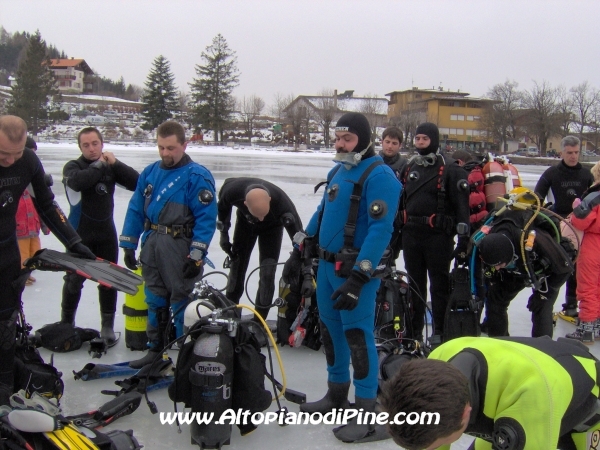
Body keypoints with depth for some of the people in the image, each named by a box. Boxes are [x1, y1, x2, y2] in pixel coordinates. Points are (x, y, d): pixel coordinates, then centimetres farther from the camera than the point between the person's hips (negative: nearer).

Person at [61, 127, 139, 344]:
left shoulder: (111, 167, 5)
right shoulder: (72, 166, -4)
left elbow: (137, 183, -8)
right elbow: (76, 182, -28)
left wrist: (115, 163, -15)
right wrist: (100, 166, -19)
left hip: (106, 232, 3)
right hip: (79, 234, -2)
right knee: (74, 279, 5)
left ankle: (108, 326, 15)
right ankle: (66, 323, 21)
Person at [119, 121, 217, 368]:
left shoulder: (197, 176, -11)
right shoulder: (150, 172, 8)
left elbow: (206, 218, -15)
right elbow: (135, 209, 13)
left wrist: (196, 256, -18)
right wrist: (128, 245, 11)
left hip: (180, 248, -6)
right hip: (151, 245, 6)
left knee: (181, 302, 1)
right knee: (155, 300, 15)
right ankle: (156, 349, 29)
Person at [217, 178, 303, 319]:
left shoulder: (280, 201, -43)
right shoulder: (232, 190, -37)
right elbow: (222, 206, -10)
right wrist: (224, 233, -5)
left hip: (272, 227, -2)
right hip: (245, 222, 2)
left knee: (268, 273, -10)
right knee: (237, 266, 3)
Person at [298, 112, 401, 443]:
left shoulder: (379, 175, -15)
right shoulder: (337, 172, 13)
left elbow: (381, 230, -22)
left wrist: (358, 277, -27)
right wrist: (307, 242, 25)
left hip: (355, 269, -8)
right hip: (327, 264, 9)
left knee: (357, 336, -5)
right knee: (330, 330, 16)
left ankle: (368, 413, 6)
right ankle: (336, 394, 32)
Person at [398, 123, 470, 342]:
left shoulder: (450, 168, -6)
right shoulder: (410, 166, 15)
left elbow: (462, 205, -11)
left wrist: (463, 238, -16)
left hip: (438, 235, -6)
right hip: (411, 234, 6)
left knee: (439, 285, 2)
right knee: (414, 283, 13)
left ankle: (440, 331, 12)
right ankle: (415, 330, 24)